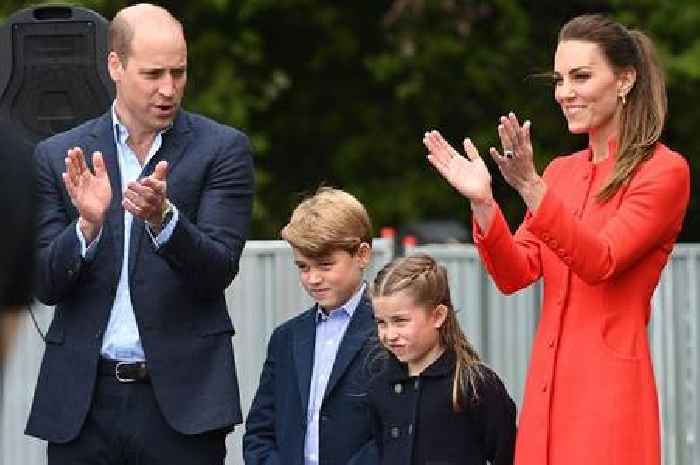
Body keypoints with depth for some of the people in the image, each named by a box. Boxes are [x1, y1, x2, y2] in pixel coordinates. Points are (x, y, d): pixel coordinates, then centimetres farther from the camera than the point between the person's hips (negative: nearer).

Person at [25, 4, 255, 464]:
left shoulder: (222, 148, 2)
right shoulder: (59, 157, 6)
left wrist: (162, 217, -25)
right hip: (84, 400, 2)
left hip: (181, 396, -1)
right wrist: (88, 224, -16)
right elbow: (45, 285, 2)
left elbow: (219, 269, -7)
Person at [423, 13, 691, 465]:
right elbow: (516, 274, 9)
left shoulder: (665, 170, -5)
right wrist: (482, 202, -7)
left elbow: (601, 262, -17)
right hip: (550, 383, 6)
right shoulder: (562, 172, 16)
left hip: (609, 386, -6)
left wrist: (531, 188, -26)